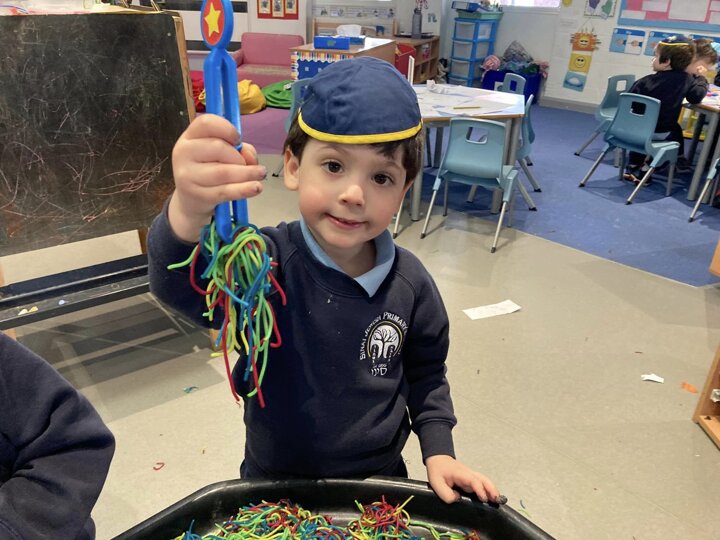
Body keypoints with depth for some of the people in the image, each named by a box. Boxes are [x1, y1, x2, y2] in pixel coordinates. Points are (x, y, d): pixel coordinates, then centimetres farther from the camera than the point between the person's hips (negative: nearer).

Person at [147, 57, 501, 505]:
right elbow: (184, 287, -45)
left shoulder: (410, 282, -14)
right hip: (274, 481, -1)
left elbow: (425, 375, 2)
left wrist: (439, 452, -6)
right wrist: (189, 214, -64)